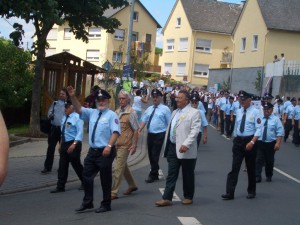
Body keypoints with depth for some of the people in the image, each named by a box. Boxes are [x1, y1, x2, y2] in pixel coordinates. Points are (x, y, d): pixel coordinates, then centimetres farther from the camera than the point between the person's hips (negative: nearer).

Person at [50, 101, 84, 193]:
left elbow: (80, 133, -20)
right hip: (64, 143, 8)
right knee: (62, 165, 5)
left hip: (74, 144, -8)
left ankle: (84, 182, 23)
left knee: (76, 164, 2)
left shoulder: (77, 118, -14)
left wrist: (73, 145, -27)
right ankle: (60, 186, 9)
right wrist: (61, 144, 19)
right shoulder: (64, 118, 12)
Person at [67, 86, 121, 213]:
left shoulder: (112, 115, -7)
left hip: (105, 152, -6)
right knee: (87, 176, 10)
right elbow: (79, 109, 5)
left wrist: (109, 146, -29)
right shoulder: (92, 113, 12)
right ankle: (87, 203, 22)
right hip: (92, 151, 6)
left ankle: (106, 205, 17)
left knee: (105, 179, 4)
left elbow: (115, 132, -16)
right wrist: (73, 97, -11)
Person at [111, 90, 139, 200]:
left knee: (118, 168, -8)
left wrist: (134, 145, -13)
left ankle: (113, 192, -4)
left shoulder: (131, 113, -8)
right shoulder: (117, 112, 11)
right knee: (123, 166, 19)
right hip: (116, 144, 7)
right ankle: (132, 185, 36)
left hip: (125, 145, -7)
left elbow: (136, 130, -9)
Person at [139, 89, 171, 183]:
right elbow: (144, 120, 6)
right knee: (150, 154, 13)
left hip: (159, 135, -6)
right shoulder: (149, 109, 12)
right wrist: (139, 130, -8)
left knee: (155, 155, -7)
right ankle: (155, 173, 28)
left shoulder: (165, 109, -5)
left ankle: (153, 175, 3)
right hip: (150, 134, 6)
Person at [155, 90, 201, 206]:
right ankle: (167, 198, 5)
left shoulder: (194, 112, -7)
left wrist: (186, 144, -25)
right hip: (173, 148, 6)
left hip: (185, 149, -6)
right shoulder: (175, 112, 17)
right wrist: (166, 145, 17)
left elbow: (195, 130, -16)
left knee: (188, 175, 7)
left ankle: (188, 197, 20)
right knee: (171, 174, 5)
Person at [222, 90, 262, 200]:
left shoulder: (255, 112, -10)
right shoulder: (239, 111, 7)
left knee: (251, 168, 11)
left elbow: (258, 129, -14)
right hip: (238, 140, 4)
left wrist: (252, 142, -23)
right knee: (234, 167, -3)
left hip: (250, 141, -4)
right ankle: (230, 193, -4)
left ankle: (251, 191, 28)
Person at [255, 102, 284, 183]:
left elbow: (279, 132, -6)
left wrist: (278, 143, -15)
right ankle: (257, 177, -5)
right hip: (259, 142, 1)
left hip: (271, 143, -1)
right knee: (258, 160, -6)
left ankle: (269, 176, 27)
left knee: (269, 161, 12)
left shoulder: (276, 119, -2)